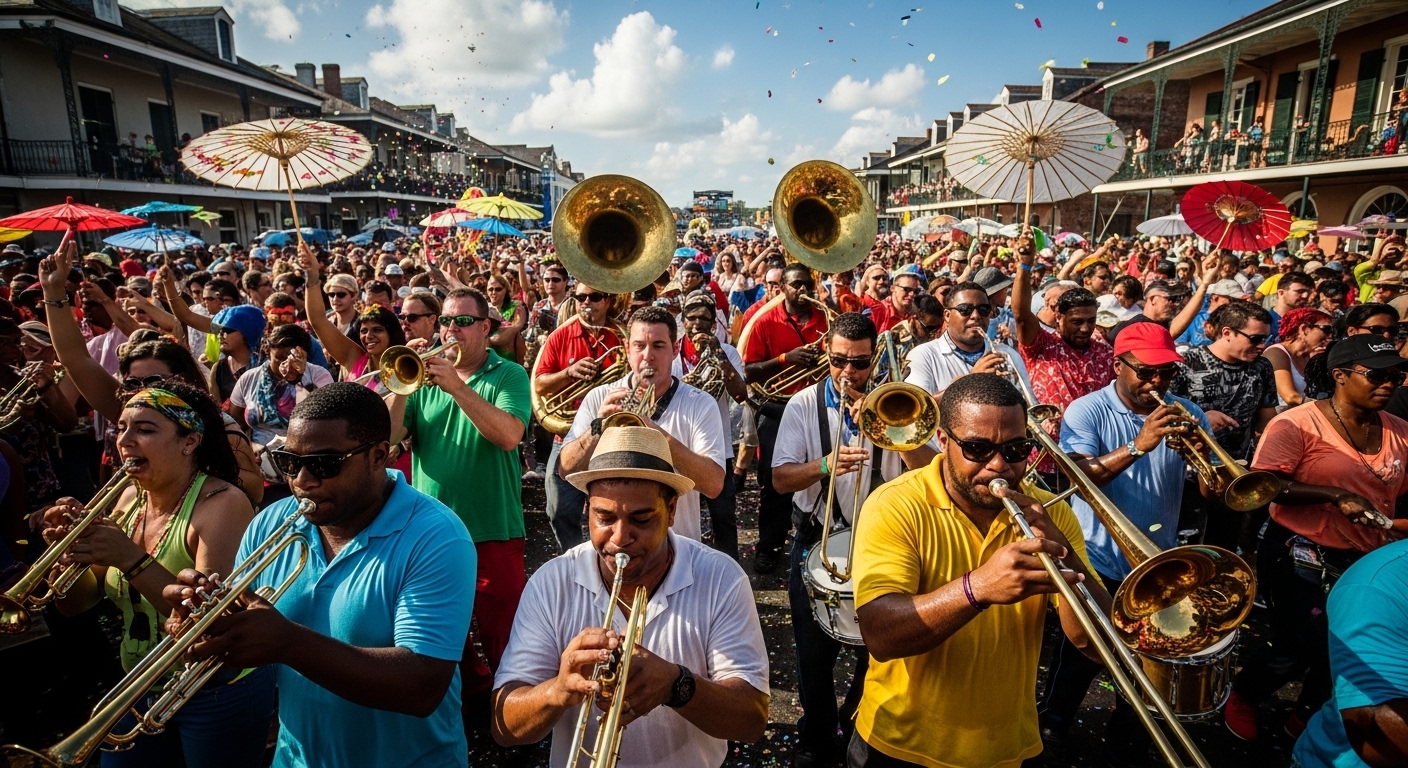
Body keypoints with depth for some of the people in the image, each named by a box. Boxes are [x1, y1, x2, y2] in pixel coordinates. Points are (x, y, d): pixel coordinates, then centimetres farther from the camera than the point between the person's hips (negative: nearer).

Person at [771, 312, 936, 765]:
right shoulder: (804, 405, -4)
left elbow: (929, 470, -11)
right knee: (814, 652, 10)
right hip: (817, 544, 0)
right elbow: (781, 479, -10)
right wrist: (825, 464, -29)